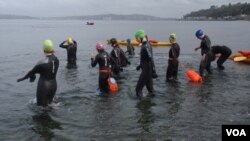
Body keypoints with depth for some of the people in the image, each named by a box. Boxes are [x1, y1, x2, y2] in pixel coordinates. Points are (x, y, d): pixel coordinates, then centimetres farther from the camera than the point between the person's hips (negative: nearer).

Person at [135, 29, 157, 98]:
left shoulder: (146, 46, -24)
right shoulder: (144, 45, 8)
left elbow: (151, 59, -27)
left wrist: (153, 72, -27)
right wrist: (140, 65, 28)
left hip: (147, 70, -10)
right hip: (145, 68, 10)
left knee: (139, 86, -2)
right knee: (148, 84, 19)